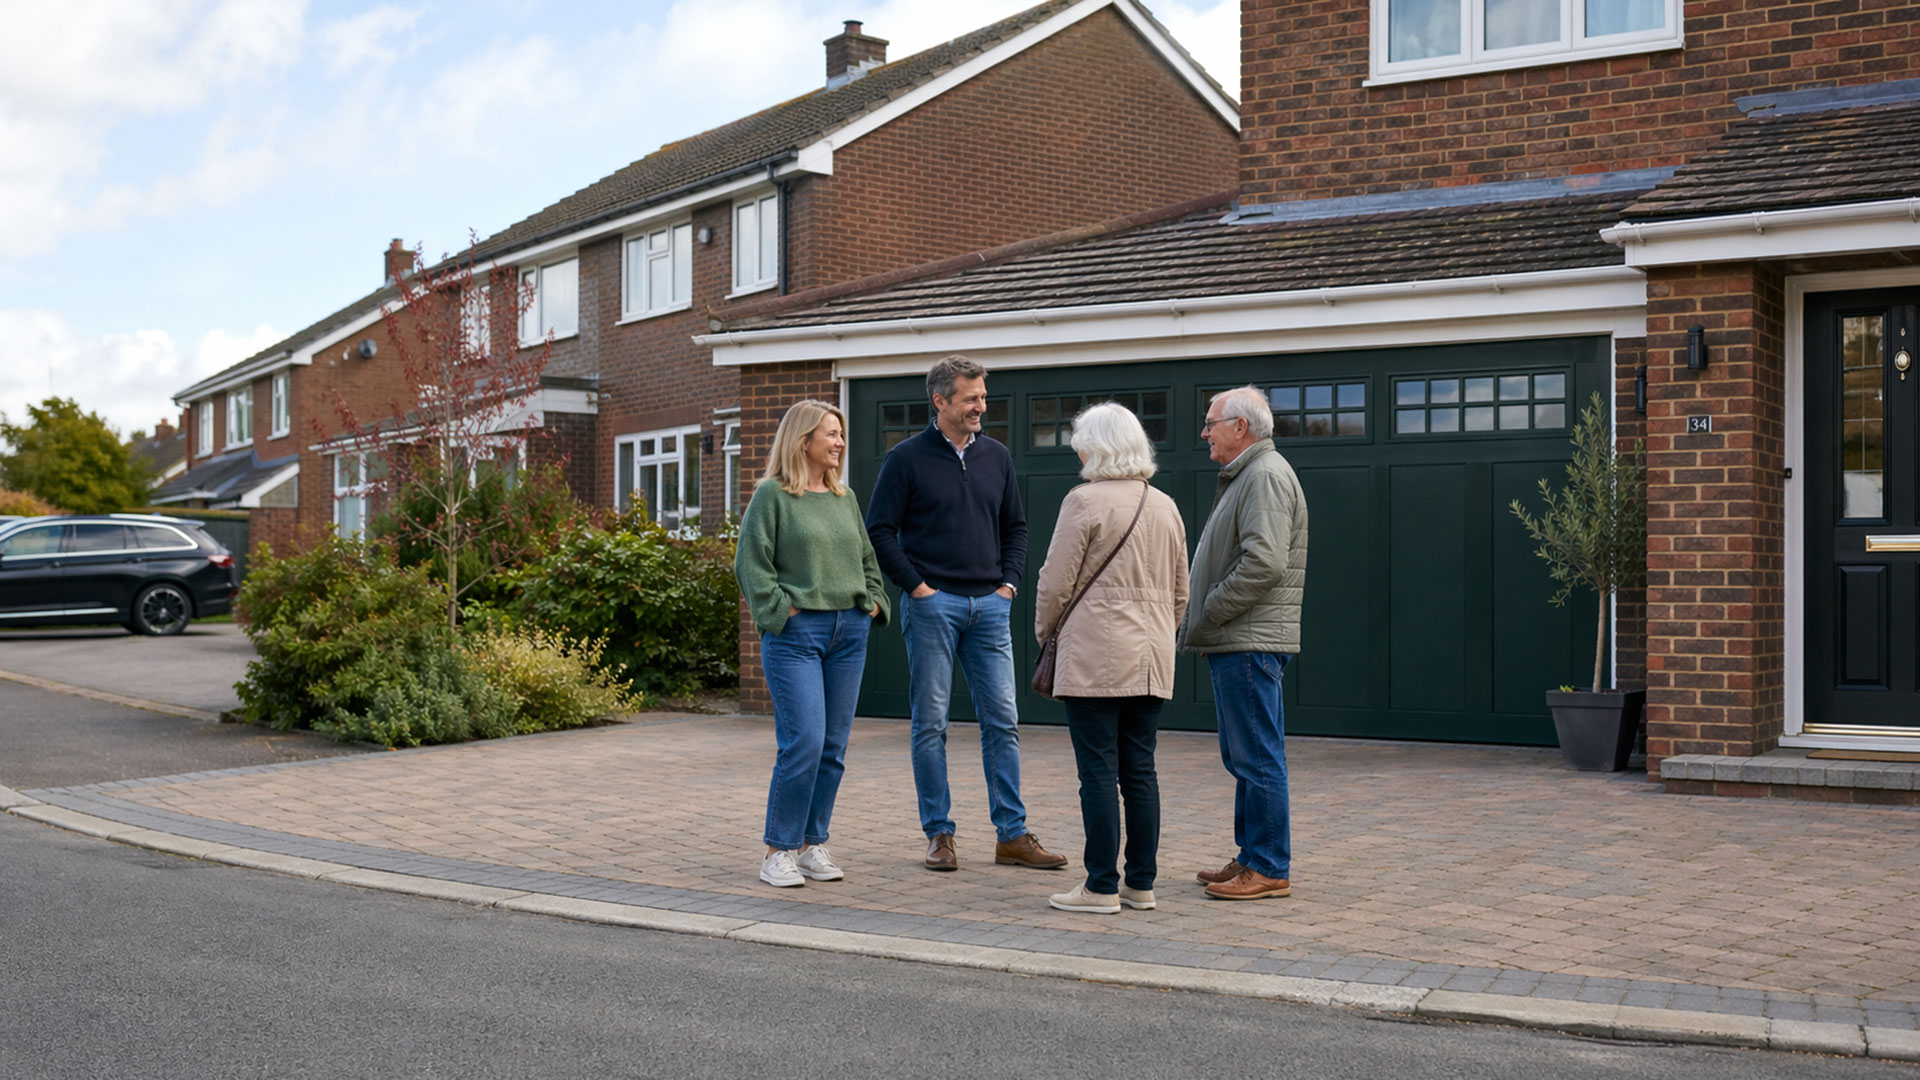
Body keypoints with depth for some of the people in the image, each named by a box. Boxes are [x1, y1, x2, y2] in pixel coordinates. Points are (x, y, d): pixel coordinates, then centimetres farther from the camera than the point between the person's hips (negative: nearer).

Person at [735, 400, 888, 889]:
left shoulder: (846, 497, 16)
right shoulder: (772, 494, -3)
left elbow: (867, 557, 25)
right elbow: (750, 561, -7)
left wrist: (874, 601, 12)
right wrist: (778, 610, -12)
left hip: (849, 632, 6)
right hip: (796, 633, -6)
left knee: (833, 747, 6)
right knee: (803, 742, -12)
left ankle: (812, 844, 16)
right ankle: (779, 851, -1)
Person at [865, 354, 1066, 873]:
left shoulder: (996, 456, 12)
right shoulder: (906, 459, -2)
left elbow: (1015, 527, 19)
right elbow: (879, 530, -2)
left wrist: (1009, 581, 7)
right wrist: (916, 585, -8)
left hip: (990, 606, 4)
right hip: (932, 605, -4)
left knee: (1002, 722, 3)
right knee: (930, 723, 1)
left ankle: (1012, 835, 8)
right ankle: (939, 834, 10)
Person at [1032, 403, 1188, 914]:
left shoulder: (1085, 501, -9)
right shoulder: (1166, 506, 12)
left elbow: (1055, 581, -8)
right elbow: (1180, 590, 17)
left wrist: (1046, 631, 7)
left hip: (1094, 656, -7)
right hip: (1151, 660, 7)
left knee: (1099, 771, -2)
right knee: (1139, 770, 10)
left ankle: (1102, 886, 1)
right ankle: (1141, 882, 14)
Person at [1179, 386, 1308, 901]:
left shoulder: (1266, 476, -13)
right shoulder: (1243, 477, 21)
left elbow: (1264, 563, -24)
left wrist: (1207, 613, -17)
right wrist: (1201, 619, 13)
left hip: (1250, 643, -11)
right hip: (1236, 641, 11)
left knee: (1258, 757, -7)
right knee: (1243, 757, 14)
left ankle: (1269, 868, -2)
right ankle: (1251, 858, 22)